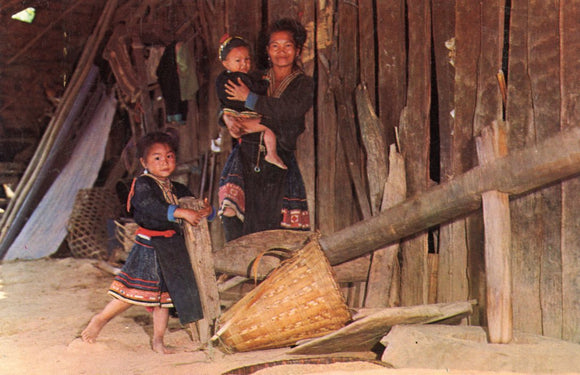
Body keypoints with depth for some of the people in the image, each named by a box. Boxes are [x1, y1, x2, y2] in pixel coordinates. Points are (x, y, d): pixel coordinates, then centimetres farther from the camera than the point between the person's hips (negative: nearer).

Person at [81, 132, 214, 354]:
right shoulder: (142, 185, -8)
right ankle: (100, 320, 13)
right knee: (135, 290, -8)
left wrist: (207, 211, -7)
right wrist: (182, 212, -33)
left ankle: (158, 340, 21)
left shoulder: (178, 190, 14)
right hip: (148, 246, -6)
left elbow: (193, 204, 18)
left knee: (164, 293, 10)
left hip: (171, 248, 6)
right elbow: (150, 207, -26)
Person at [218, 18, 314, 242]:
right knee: (231, 211, -19)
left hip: (280, 159, -2)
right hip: (246, 155, 2)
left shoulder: (303, 83, 9)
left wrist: (250, 98, -11)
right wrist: (228, 118, -11)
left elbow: (294, 109, -12)